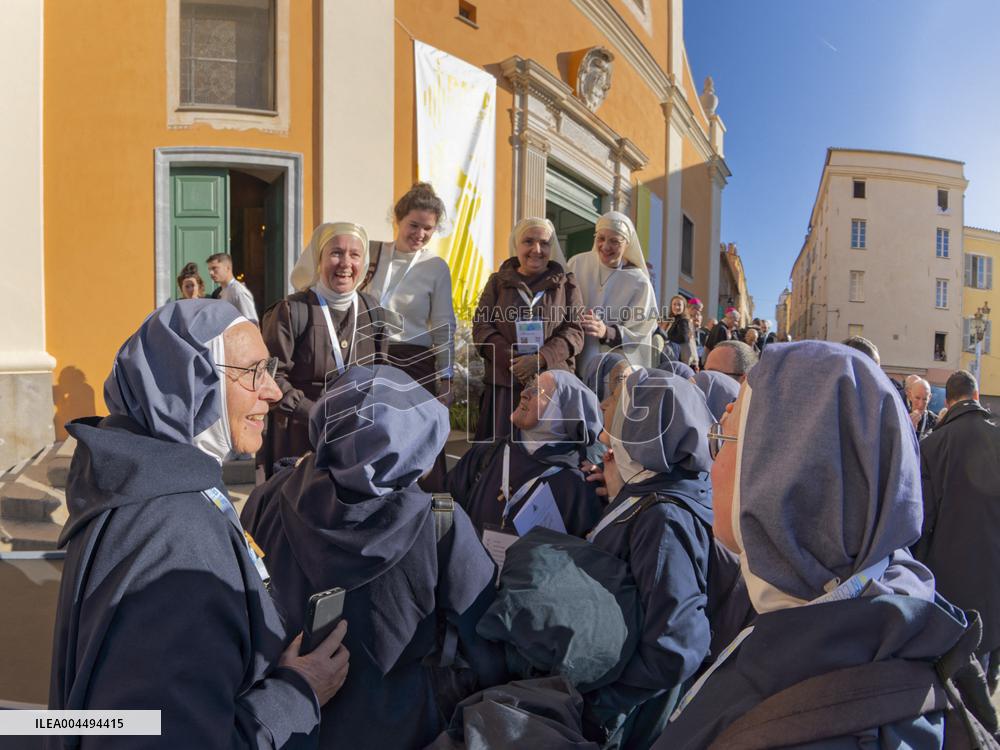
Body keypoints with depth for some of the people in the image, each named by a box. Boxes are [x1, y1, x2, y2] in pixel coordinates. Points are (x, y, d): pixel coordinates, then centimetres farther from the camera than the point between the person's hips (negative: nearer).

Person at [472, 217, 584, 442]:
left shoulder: (566, 284, 12)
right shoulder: (498, 281, 14)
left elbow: (575, 332, 3)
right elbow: (481, 326, 5)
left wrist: (539, 359, -14)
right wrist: (511, 361, -11)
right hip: (504, 384, 1)